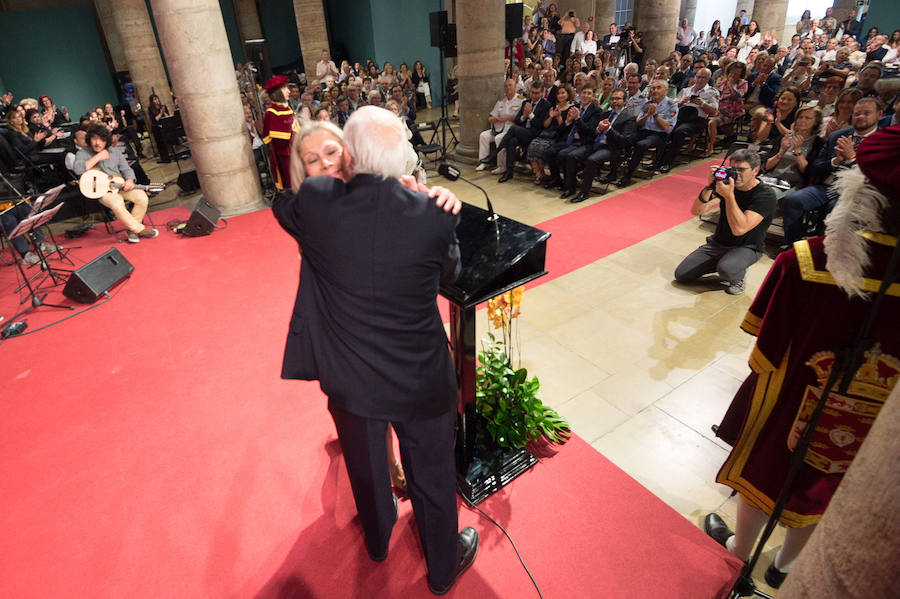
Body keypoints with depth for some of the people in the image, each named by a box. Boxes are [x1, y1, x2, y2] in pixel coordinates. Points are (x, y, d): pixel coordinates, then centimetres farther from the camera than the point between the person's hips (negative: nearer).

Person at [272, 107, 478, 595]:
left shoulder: (315, 202, -18)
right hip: (420, 379, -1)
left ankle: (378, 539, 59)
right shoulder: (434, 214, -20)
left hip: (348, 377, 2)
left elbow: (280, 204, 7)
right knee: (432, 474, 22)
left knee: (365, 466, 29)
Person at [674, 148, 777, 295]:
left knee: (726, 270, -39)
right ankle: (719, 263, 18)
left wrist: (729, 196, -36)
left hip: (747, 248, -5)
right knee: (681, 275, -5)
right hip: (718, 242, 5)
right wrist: (710, 187, -27)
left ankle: (738, 275, 0)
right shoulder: (726, 183, -4)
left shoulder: (765, 195, -19)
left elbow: (739, 229, -32)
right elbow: (696, 211, -12)